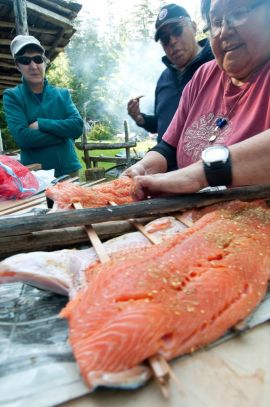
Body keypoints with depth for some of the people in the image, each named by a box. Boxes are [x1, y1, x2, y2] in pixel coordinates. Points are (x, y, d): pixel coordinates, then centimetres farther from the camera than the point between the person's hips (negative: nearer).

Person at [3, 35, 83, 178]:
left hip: (69, 169, 3)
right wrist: (62, 133, -11)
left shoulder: (62, 94, 6)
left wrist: (40, 124, -14)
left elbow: (77, 126, -8)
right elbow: (22, 137, -16)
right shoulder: (12, 96, -2)